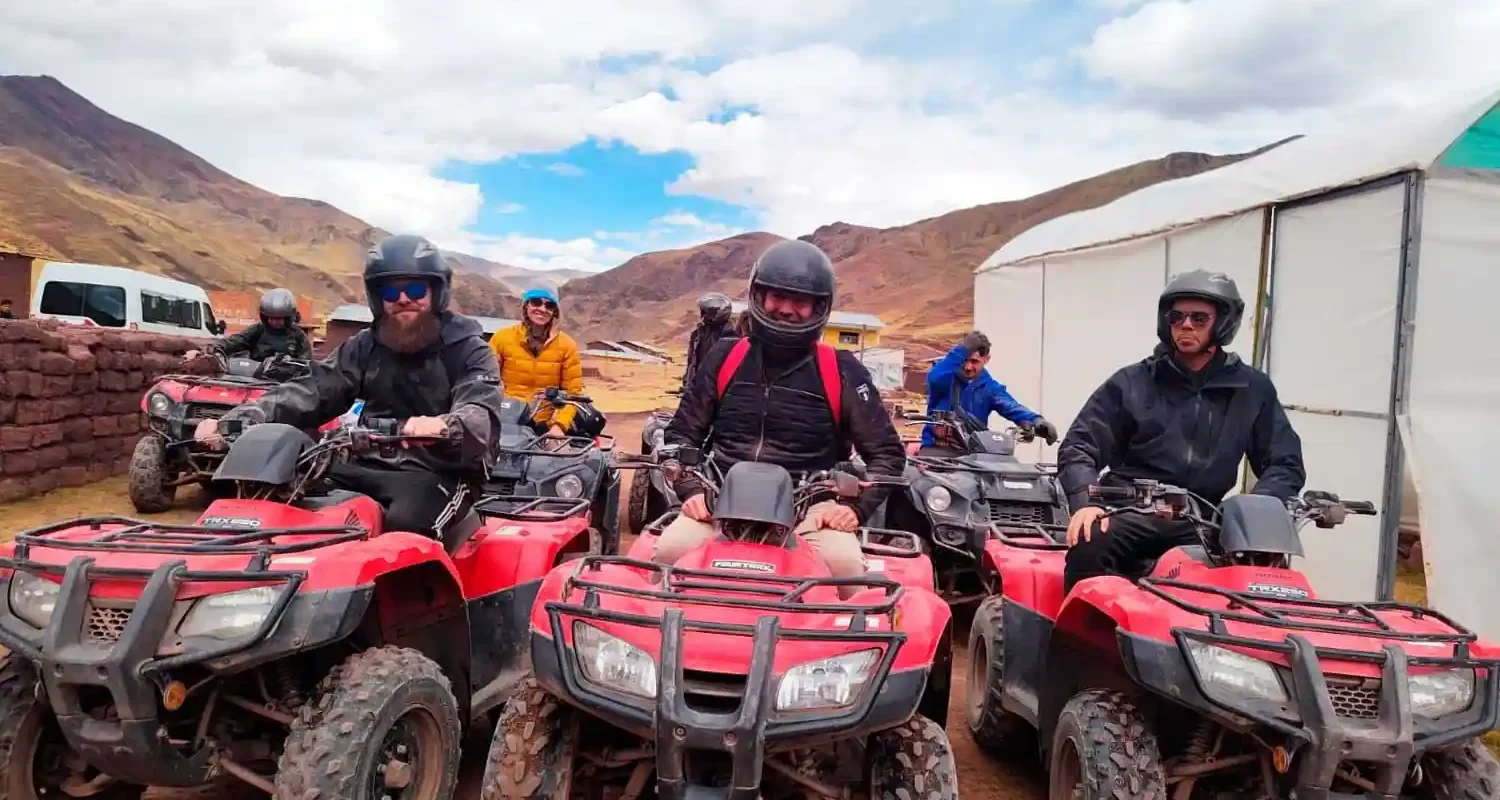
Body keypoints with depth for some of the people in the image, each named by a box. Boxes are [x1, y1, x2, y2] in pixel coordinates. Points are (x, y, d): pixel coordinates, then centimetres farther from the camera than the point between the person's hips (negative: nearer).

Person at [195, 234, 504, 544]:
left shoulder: (469, 350, -3)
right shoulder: (365, 346, 13)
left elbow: (483, 416, -21)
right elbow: (312, 391, 5)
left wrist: (445, 425, -46)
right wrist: (238, 420, -13)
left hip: (441, 473, -5)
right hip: (370, 466, 5)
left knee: (404, 522, -36)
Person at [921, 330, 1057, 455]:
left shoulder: (990, 387, 6)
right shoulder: (946, 374, 0)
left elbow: (1012, 408, -11)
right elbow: (934, 378, -26)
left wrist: (1036, 421, -33)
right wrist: (962, 349, -27)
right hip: (937, 448, -3)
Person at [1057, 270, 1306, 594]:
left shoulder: (1252, 389, 11)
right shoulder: (1132, 382, 7)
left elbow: (1286, 463, 12)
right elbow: (1079, 446, 3)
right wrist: (1085, 502, -16)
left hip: (1199, 522, 2)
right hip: (1129, 510, -2)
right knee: (1088, 546, -33)